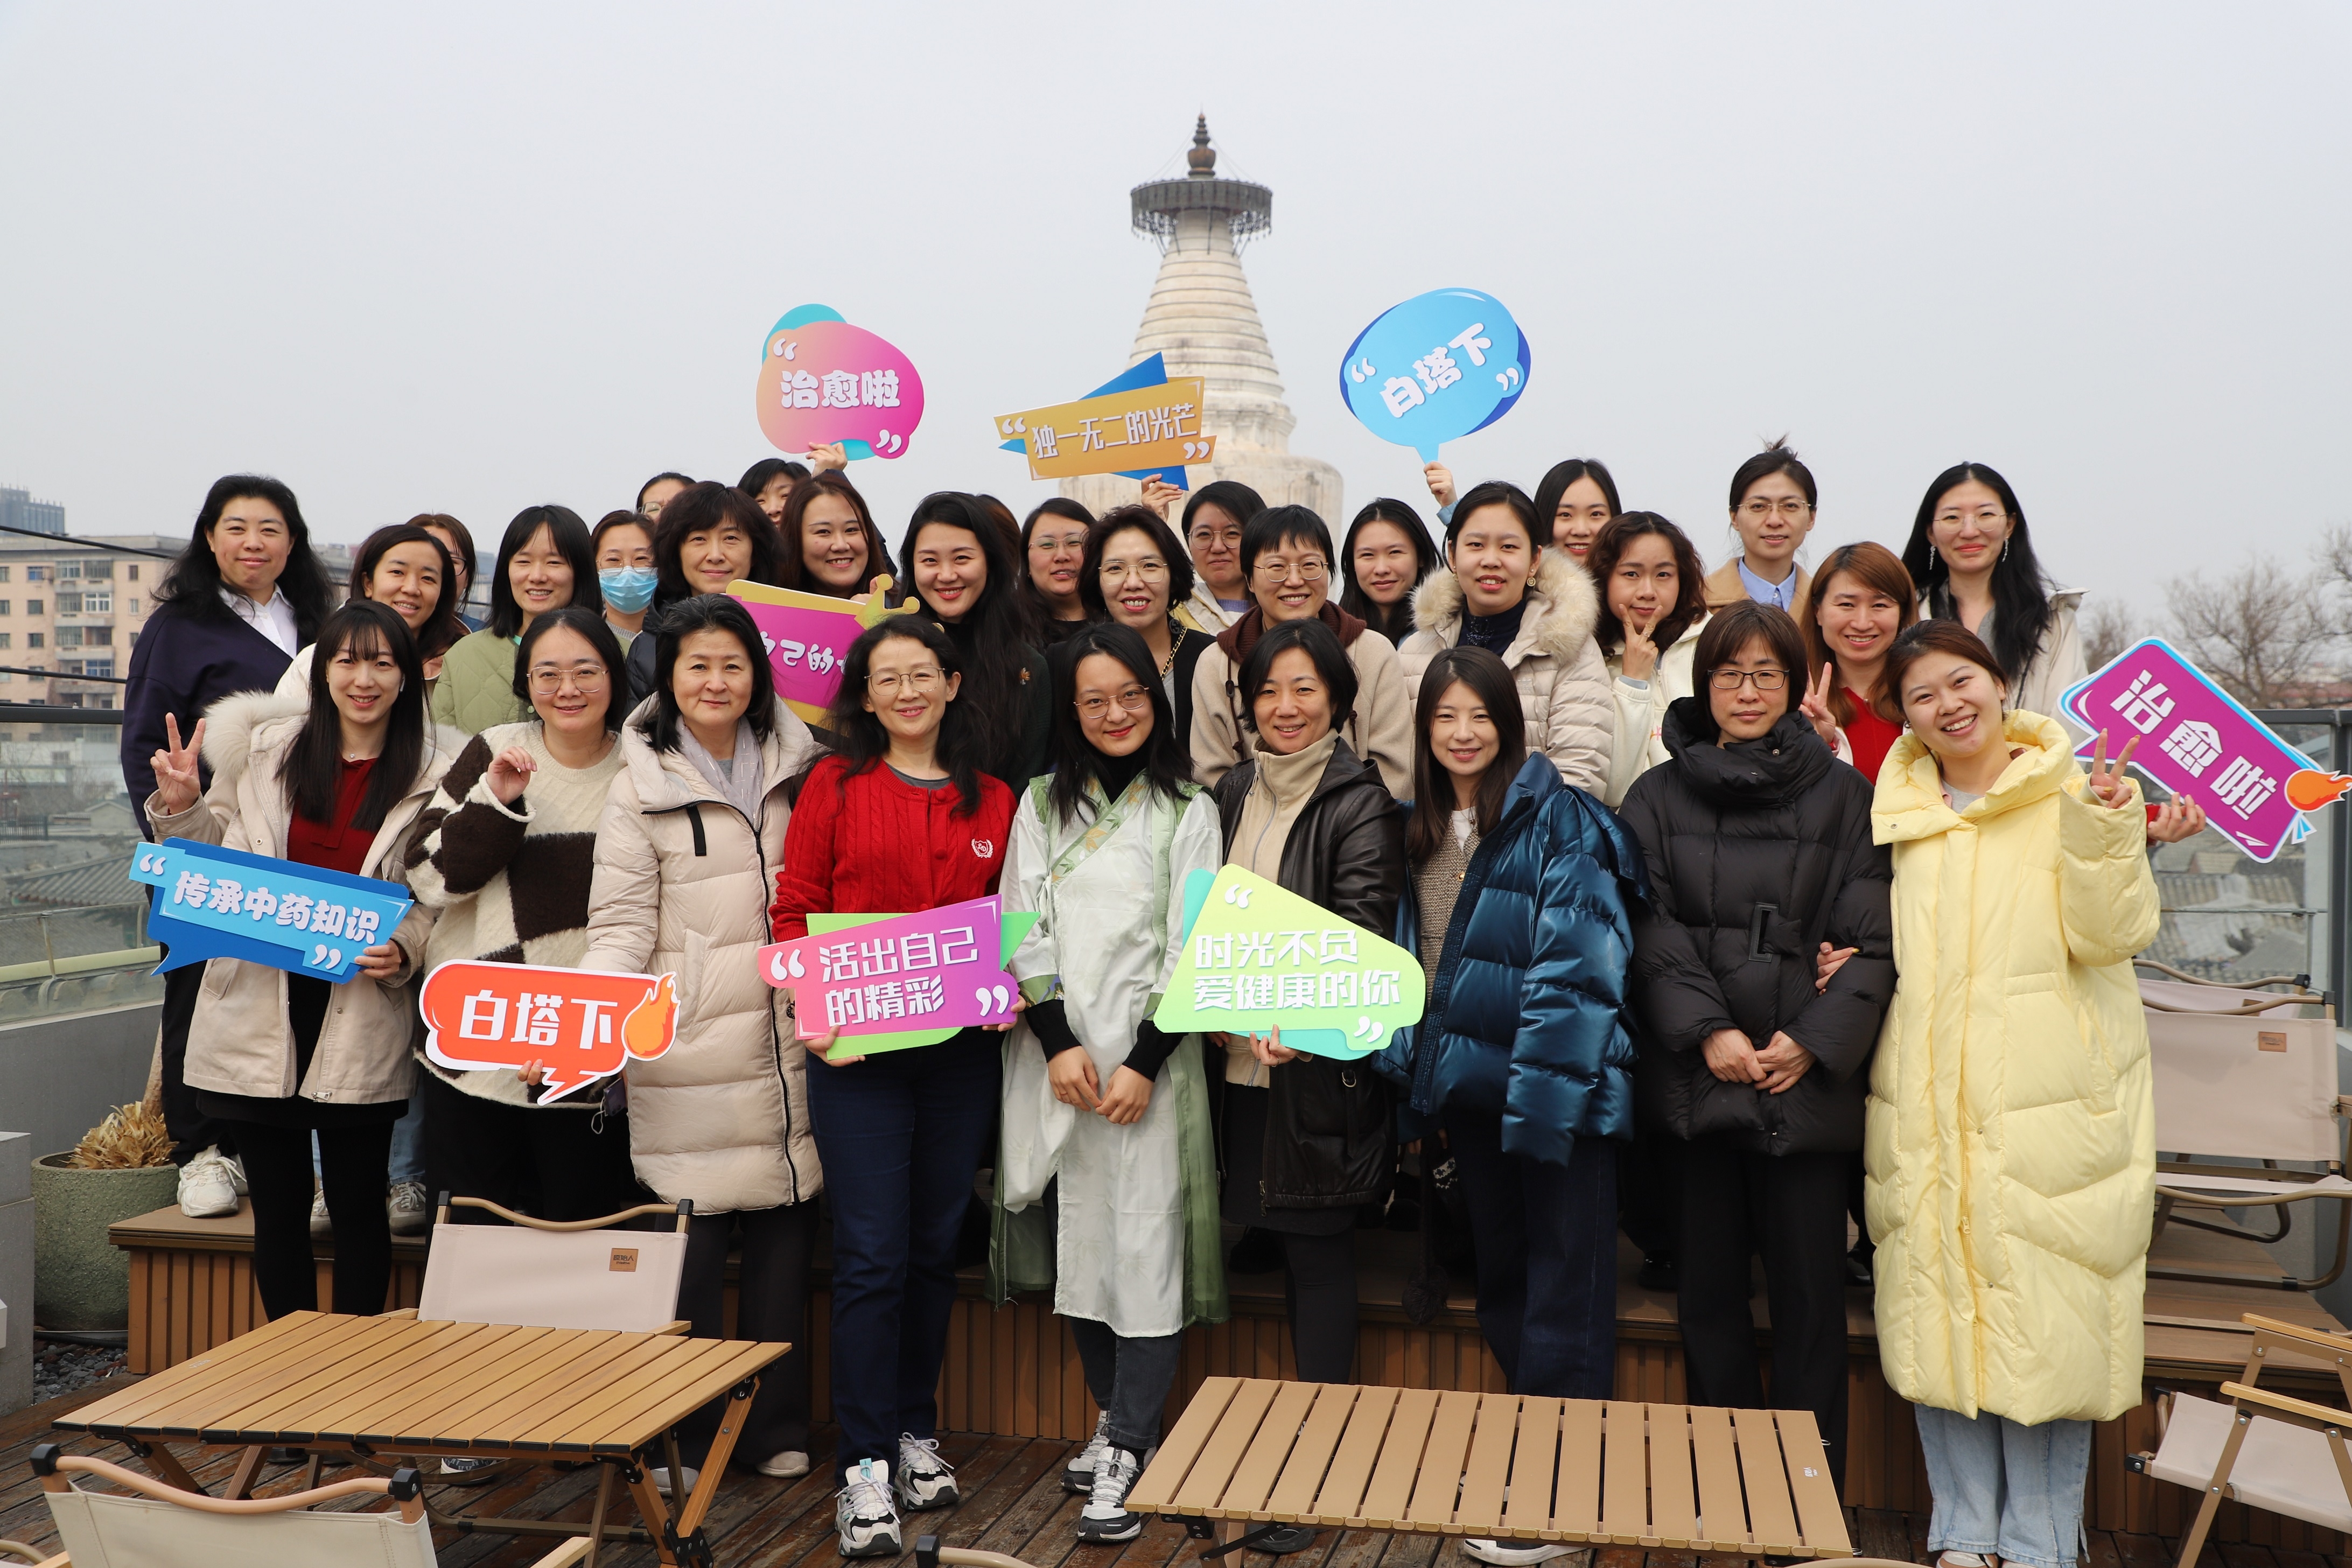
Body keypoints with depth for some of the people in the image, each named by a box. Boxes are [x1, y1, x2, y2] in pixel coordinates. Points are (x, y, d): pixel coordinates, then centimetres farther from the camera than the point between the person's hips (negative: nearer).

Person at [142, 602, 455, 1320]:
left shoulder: (430, 778, 1)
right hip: (258, 1012, 1)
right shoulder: (263, 748, 4)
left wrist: (403, 950, -16)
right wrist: (182, 807, -2)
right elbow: (216, 858, 16)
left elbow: (437, 899, 2)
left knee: (357, 1204, 6)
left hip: (360, 1022, -1)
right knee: (279, 1205, 10)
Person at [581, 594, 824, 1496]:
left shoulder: (796, 770, 12)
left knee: (785, 1235, 7)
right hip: (689, 1051, -3)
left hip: (788, 1041, 3)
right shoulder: (643, 786, 2)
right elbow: (621, 928, -3)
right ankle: (682, 1442, 14)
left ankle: (775, 1430, 21)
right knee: (690, 1243, -2)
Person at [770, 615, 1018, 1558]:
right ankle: (865, 1469, 4)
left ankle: (917, 1434, 28)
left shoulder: (993, 803, 9)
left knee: (935, 1249, 12)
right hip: (857, 1054, -3)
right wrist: (814, 1012, -12)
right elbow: (794, 913, 0)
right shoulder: (835, 786, 2)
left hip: (961, 1053, 3)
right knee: (872, 1256, -4)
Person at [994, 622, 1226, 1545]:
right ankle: (1115, 1417, 23)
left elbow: (1193, 949, -3)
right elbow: (1022, 933, 4)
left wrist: (1144, 1062, -11)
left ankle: (1128, 1451, 1)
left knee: (1145, 1246, -5)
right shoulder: (1042, 805, 10)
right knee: (1075, 1243, 8)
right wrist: (1059, 1044, -8)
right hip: (1055, 1057, 3)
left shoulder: (1188, 811, 3)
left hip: (1148, 1059, -3)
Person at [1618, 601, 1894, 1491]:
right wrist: (1708, 1031, -11)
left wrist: (1813, 1040, -11)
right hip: (1696, 1075, 1)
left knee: (1809, 1291, 2)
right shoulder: (1659, 797, 10)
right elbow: (1651, 929, 1)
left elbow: (1872, 940, 0)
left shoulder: (1841, 795, 6)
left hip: (1807, 1078, -1)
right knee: (1708, 1284, 8)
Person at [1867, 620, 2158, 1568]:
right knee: (1937, 1320, 7)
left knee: (2044, 1321, 0)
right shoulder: (1899, 812, 13)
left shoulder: (2072, 795, -1)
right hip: (1923, 1112, 4)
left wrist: (2104, 830, -22)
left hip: (2049, 1106, -4)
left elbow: (2113, 932, -10)